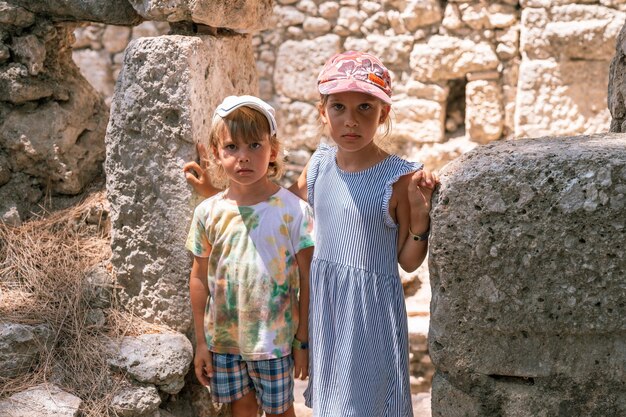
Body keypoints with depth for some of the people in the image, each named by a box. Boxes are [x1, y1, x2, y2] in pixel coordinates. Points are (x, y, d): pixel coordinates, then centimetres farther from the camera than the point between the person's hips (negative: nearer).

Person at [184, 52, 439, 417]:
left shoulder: (398, 178, -16)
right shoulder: (320, 165, -1)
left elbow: (409, 261, -8)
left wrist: (420, 213, -25)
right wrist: (216, 191, 11)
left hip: (370, 309, -5)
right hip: (322, 301, 5)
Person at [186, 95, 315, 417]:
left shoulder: (293, 211, -13)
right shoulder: (208, 213, -5)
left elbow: (308, 281, -8)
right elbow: (199, 279, 3)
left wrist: (303, 341, -6)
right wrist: (201, 342, 4)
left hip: (275, 339, -3)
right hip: (223, 338, 3)